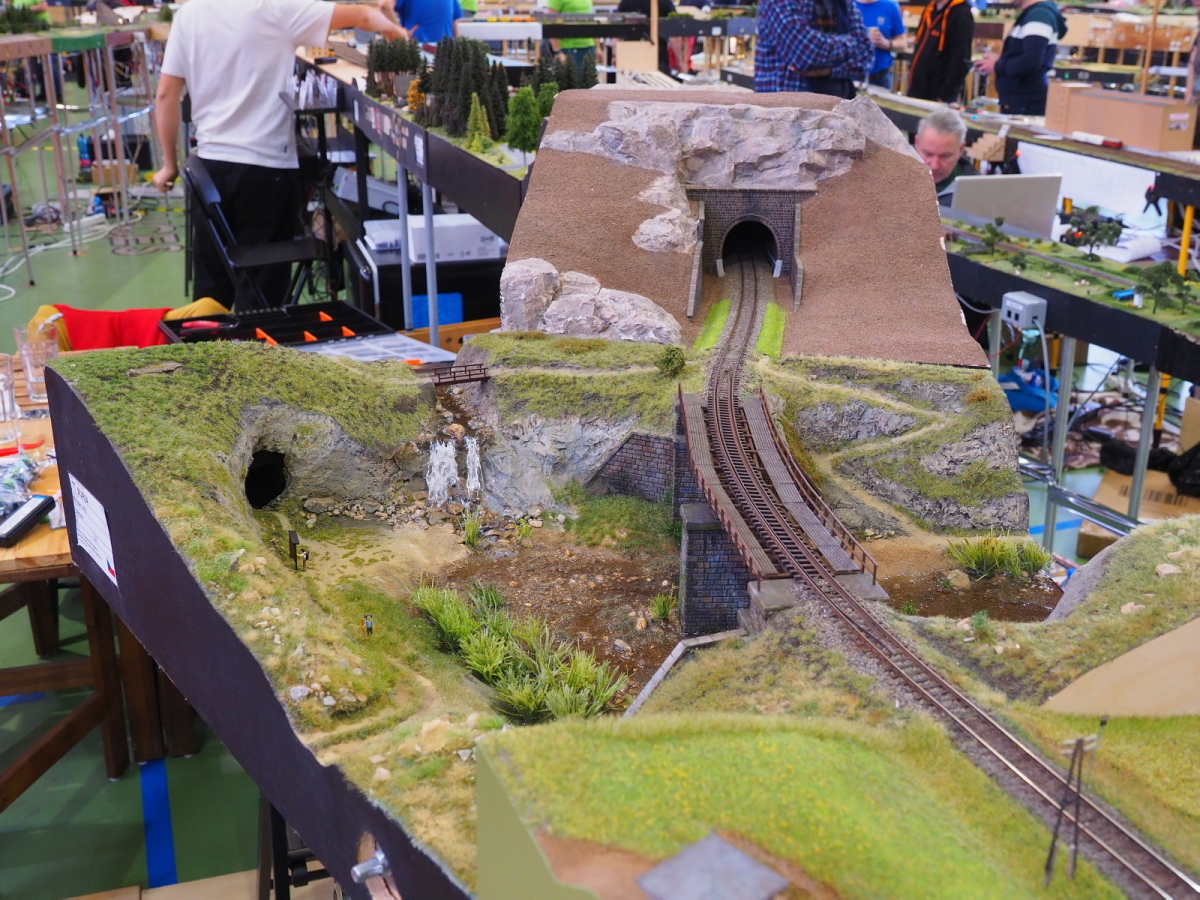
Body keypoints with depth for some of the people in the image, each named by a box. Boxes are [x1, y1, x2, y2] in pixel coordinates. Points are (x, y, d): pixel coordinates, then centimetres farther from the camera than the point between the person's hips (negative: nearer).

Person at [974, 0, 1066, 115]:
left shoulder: (1039, 14, -14)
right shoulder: (1031, 13, 17)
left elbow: (1031, 61, -25)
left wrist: (997, 67, -11)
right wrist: (1000, 61, 4)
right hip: (1018, 101, 10)